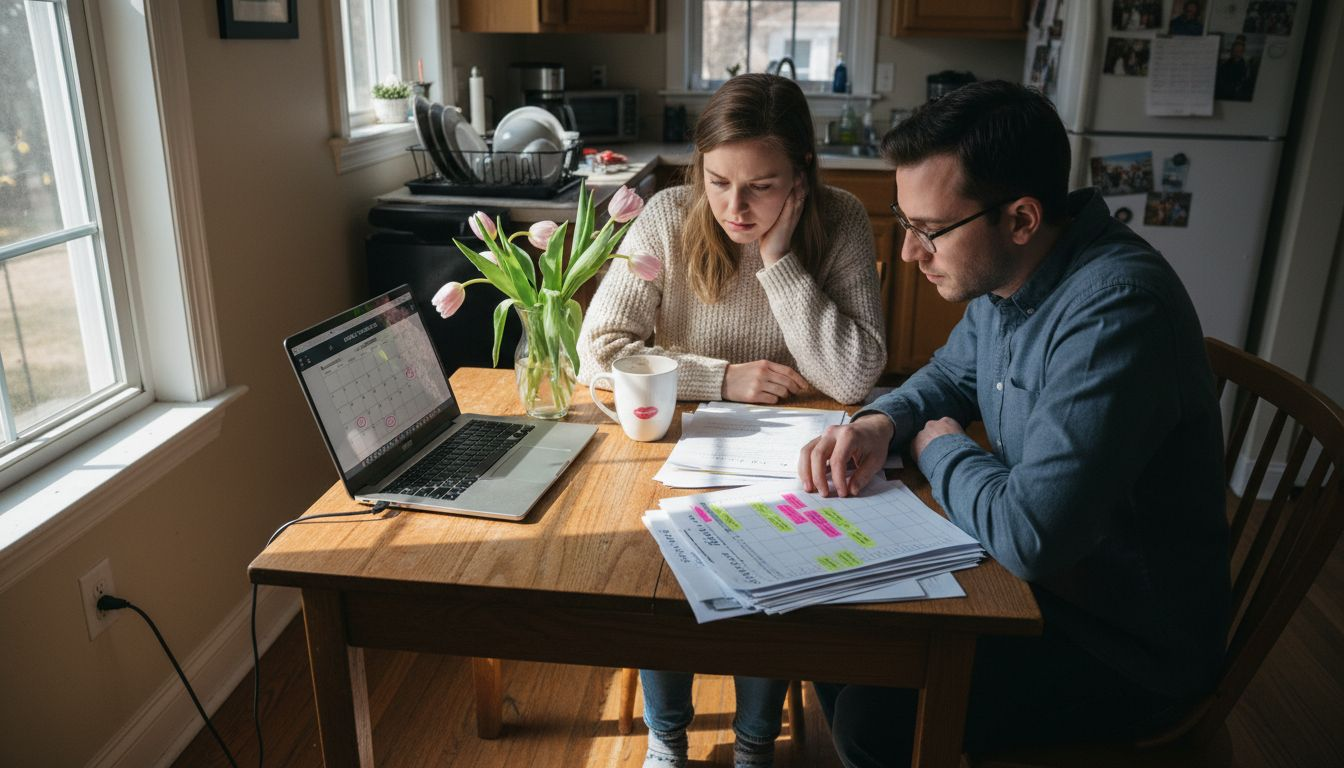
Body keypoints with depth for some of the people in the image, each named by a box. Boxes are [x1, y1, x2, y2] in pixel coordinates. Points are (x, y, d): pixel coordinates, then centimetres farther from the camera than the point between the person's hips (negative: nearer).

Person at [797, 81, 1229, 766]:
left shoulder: (1115, 309, -31)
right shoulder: (1004, 271, -2)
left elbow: (1030, 535, -35)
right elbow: (950, 374, 15)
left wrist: (938, 446, -15)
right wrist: (883, 422, -7)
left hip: (1128, 647, -8)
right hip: (1040, 574, 8)